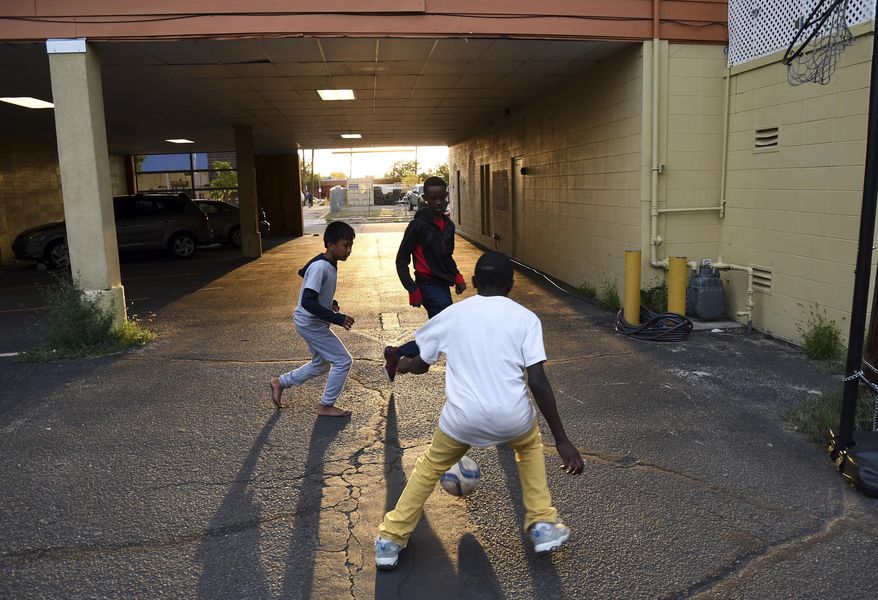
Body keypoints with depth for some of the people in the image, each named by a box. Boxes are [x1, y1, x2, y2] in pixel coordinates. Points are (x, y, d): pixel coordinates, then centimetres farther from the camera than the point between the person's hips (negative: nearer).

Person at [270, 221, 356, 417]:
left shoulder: (330, 264, 2)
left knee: (321, 365, 22)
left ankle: (280, 382, 35)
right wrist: (338, 318, -32)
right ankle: (326, 406, 9)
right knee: (342, 361, -4)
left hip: (313, 323, 10)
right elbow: (308, 302, -33)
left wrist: (331, 304, 5)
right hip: (310, 323, -10)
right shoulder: (320, 267, -26)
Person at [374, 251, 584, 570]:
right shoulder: (525, 318, 4)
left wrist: (403, 364, 43)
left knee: (430, 466, 30)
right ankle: (544, 525, 33)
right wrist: (562, 439, -1)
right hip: (512, 417, 0)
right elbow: (537, 381, -5)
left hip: (461, 419, 1)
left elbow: (418, 365, 19)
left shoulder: (451, 315, 9)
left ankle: (390, 539, 32)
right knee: (530, 445, 36)